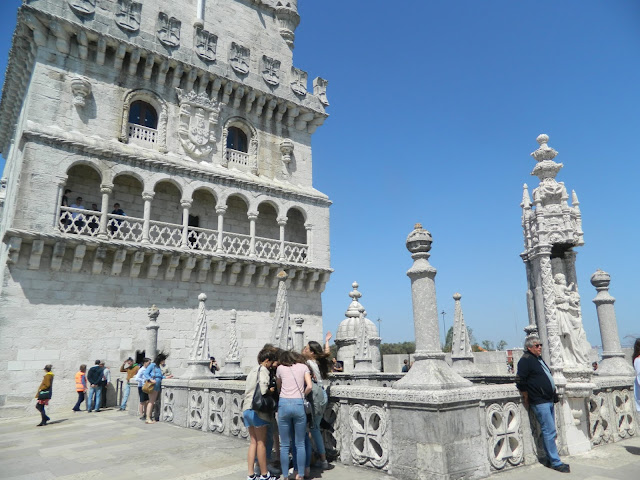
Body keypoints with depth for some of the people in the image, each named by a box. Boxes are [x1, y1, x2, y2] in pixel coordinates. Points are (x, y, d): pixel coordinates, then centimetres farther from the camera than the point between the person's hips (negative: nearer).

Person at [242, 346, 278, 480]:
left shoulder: (252, 371, 17)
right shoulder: (263, 370, -11)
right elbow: (263, 390, -25)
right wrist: (272, 391, -5)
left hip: (246, 409, 8)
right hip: (257, 409, -8)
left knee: (253, 442, 14)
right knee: (261, 442, 4)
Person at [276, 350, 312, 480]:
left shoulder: (280, 368, 13)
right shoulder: (303, 367, 12)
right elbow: (309, 386, 1)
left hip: (284, 404, 0)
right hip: (299, 404, 0)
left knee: (284, 445, 9)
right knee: (300, 444, 10)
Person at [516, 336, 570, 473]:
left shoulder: (538, 358, 16)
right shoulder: (526, 360, -12)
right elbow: (520, 382, -16)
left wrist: (553, 395, 20)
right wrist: (527, 400, -10)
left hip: (548, 400, 9)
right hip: (540, 402, -9)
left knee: (549, 432, 13)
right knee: (550, 432, -7)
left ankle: (550, 460, 21)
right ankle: (556, 462, -1)